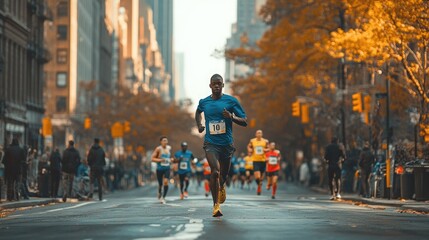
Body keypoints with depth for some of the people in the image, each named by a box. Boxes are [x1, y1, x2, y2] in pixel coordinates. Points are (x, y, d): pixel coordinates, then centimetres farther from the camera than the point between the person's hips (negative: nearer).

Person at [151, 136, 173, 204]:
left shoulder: (169, 148, 6)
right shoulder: (158, 149, -9)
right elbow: (152, 158, -9)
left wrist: (171, 159, 4)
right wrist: (160, 160, -23)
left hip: (167, 168, 2)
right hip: (159, 168, -2)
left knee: (166, 182, -17)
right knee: (160, 183, 8)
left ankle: (163, 197, -8)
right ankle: (159, 193, 41)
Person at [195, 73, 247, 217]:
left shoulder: (231, 101, -3)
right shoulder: (204, 102, 3)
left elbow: (244, 122, -2)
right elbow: (198, 112, 29)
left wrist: (231, 117, -20)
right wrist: (199, 125, 12)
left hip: (227, 143, 1)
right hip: (211, 143, -1)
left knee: (223, 174, 14)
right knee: (215, 171, -21)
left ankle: (221, 187, 52)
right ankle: (216, 205, -14)